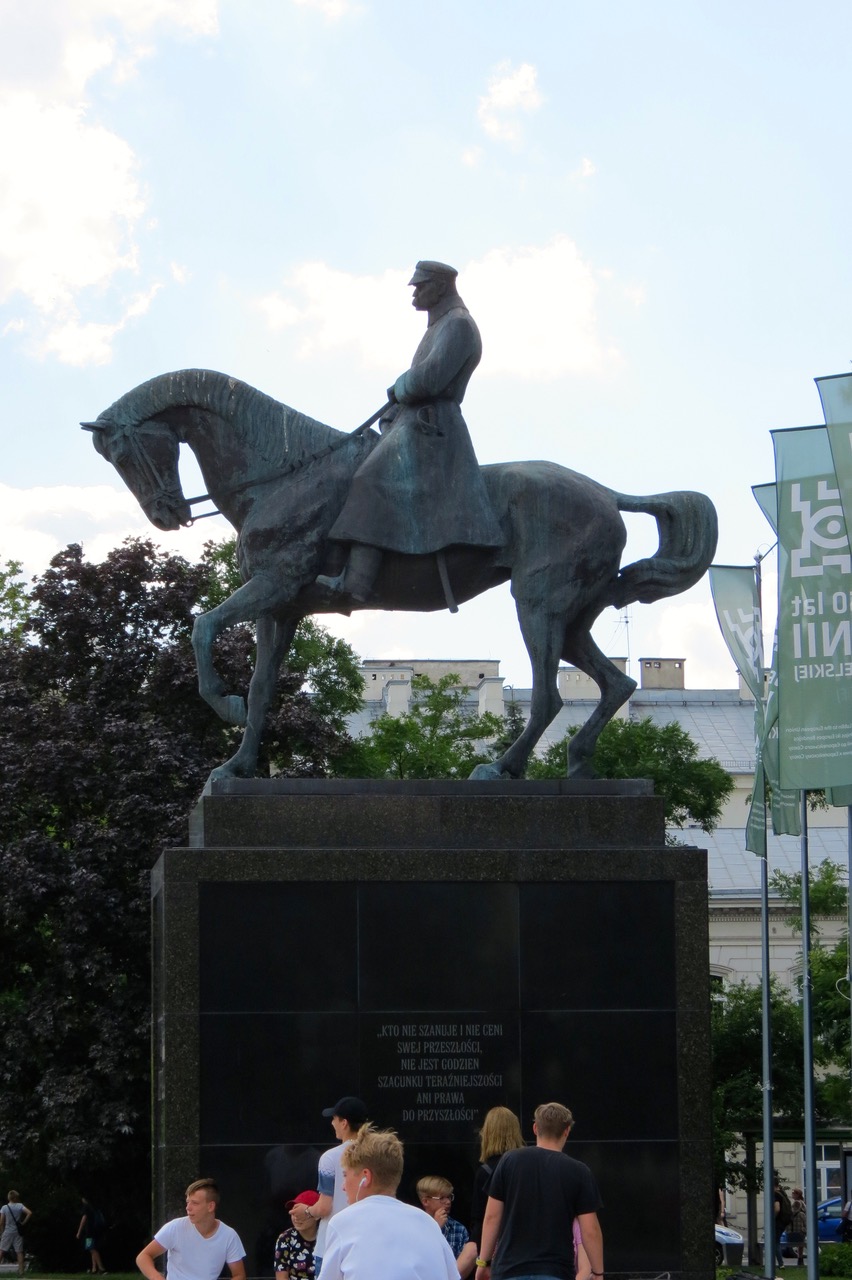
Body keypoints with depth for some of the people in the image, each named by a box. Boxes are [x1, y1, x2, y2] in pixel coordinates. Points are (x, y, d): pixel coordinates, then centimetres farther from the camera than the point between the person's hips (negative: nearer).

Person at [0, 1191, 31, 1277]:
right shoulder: (20, 1206, -4)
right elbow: (29, 1213, -15)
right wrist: (23, 1223, -3)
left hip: (7, 1232, -1)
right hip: (18, 1232, 1)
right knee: (19, 1252, 6)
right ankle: (21, 1271, 5)